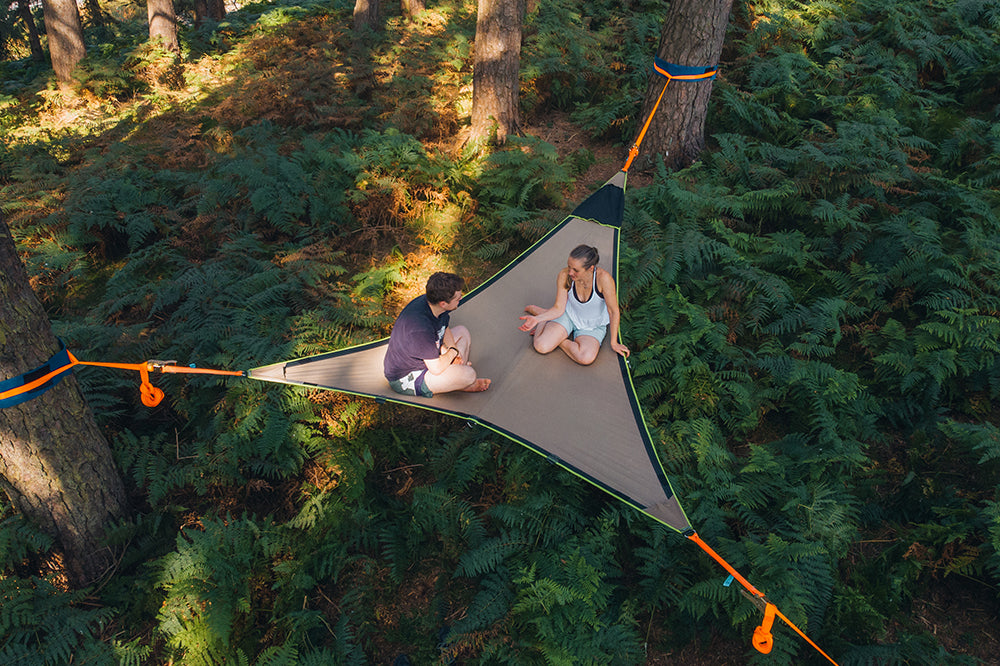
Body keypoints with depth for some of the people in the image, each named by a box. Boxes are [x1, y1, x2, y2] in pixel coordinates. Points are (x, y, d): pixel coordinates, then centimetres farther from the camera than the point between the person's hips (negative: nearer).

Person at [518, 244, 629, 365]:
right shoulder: (564, 276, -22)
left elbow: (614, 311, -21)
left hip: (593, 326, -2)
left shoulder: (603, 278, -33)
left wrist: (614, 342, -13)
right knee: (541, 346, -21)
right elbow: (559, 308, -11)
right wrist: (537, 319, -25)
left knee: (586, 358, -33)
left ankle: (557, 339, -4)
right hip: (568, 316, 2)